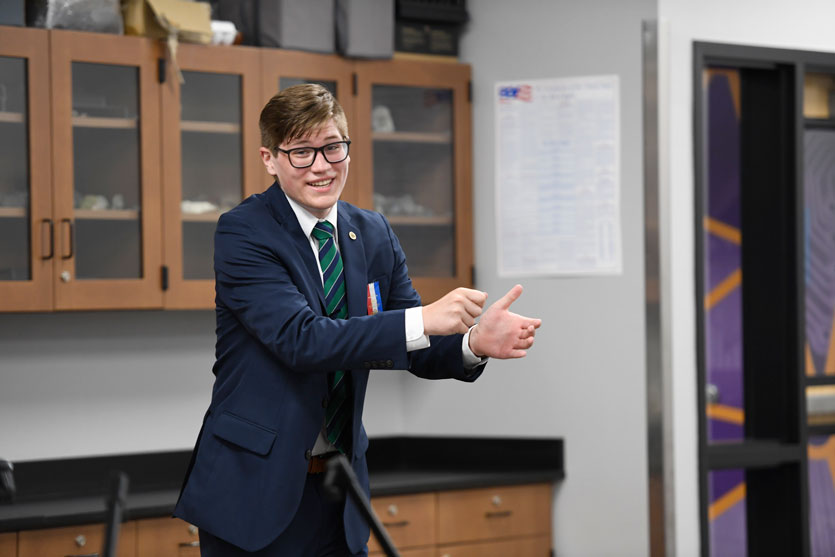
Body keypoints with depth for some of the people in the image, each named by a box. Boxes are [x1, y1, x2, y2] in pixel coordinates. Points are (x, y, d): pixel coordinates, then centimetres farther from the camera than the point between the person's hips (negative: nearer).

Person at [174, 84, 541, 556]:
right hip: (254, 489, -5)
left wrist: (474, 343, -17)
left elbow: (417, 351, 6)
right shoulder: (244, 233, -12)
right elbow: (301, 339, -24)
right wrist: (423, 320, -31)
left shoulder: (375, 234, 8)